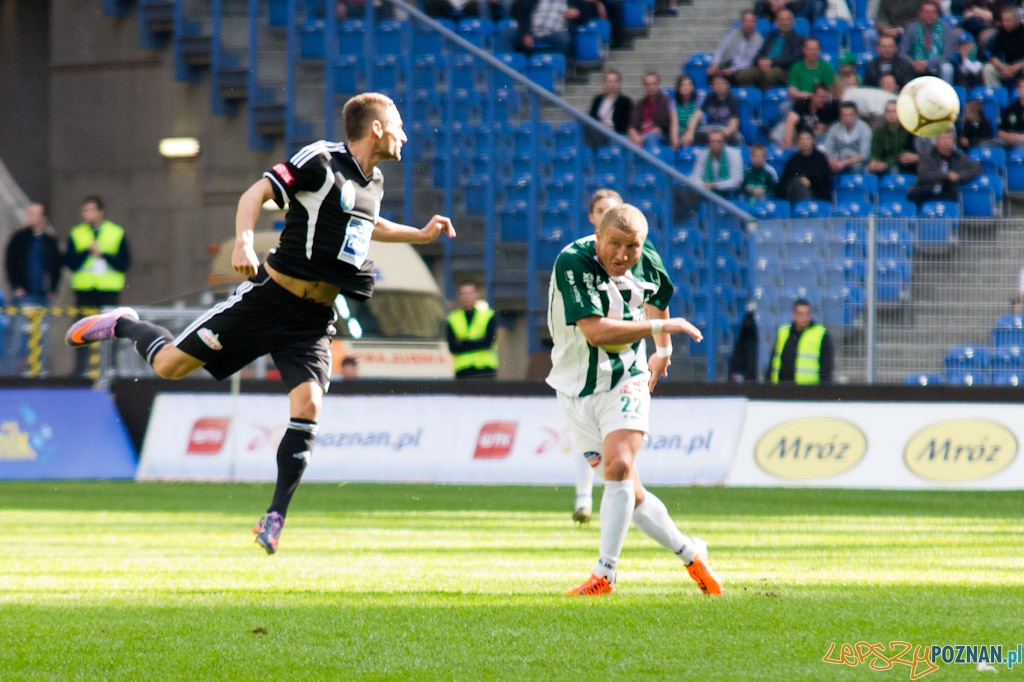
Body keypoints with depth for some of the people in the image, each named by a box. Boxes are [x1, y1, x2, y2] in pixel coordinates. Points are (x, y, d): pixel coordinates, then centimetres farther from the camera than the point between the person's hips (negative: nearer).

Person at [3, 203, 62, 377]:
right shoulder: (19, 238, 3)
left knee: (42, 334, 3)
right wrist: (16, 287, -6)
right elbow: (10, 263, 2)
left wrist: (52, 289, 4)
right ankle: (11, 370, -5)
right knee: (18, 332, -8)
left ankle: (40, 369, 9)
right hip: (23, 294, -3)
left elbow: (57, 267, 14)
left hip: (44, 296, 3)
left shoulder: (51, 242, 9)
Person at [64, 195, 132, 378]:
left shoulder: (117, 233, 6)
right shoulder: (76, 234, 9)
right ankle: (82, 368, -2)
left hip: (109, 289, -1)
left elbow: (125, 263, -1)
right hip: (84, 290, 1)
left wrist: (103, 254, -10)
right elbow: (69, 261, -2)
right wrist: (88, 251, -14)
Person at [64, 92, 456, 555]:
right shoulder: (321, 161, -12)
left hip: (314, 320, 5)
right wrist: (244, 241, -33)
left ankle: (275, 518, -10)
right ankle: (124, 325, 30)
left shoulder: (374, 182, 12)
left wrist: (419, 235, 30)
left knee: (308, 403, -17)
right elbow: (257, 192, -17)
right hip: (271, 298, -5)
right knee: (170, 365, -3)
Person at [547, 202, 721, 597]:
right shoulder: (572, 263, -21)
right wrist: (660, 326, -24)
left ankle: (604, 575, -19)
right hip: (578, 386, -1)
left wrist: (663, 350, 31)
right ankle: (690, 554, 20)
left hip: (625, 379, 1)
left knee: (618, 464, -22)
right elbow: (595, 331, -30)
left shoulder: (648, 264, -4)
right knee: (630, 493, 0)